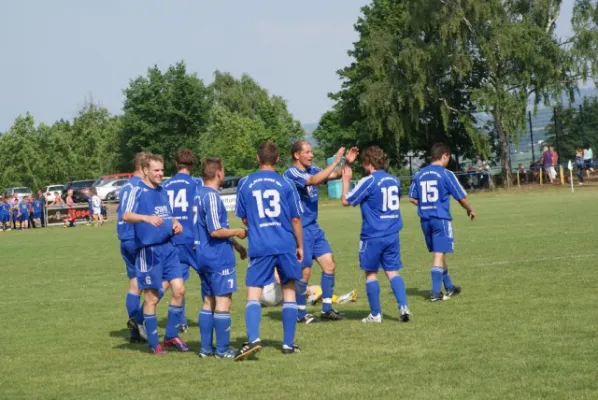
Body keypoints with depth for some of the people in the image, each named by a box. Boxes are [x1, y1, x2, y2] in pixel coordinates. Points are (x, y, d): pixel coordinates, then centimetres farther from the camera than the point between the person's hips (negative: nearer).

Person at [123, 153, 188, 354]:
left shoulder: (163, 192, 14)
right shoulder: (138, 191, -8)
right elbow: (126, 215, -23)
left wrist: (175, 224, 5)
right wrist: (147, 218, -41)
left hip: (168, 247, 7)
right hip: (149, 249, -6)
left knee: (179, 289, 0)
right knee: (152, 297, 0)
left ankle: (171, 336, 14)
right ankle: (153, 343, 11)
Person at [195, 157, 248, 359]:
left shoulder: (198, 194, 12)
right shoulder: (212, 196, -16)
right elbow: (216, 231, -21)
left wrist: (235, 244, 23)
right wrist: (238, 232, -6)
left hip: (203, 257, 9)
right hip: (219, 258, -9)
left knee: (208, 302, 13)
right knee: (223, 302, -3)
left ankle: (206, 348, 15)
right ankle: (222, 349, -1)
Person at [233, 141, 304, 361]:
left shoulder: (245, 183, 3)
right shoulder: (285, 183, 0)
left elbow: (244, 218, 11)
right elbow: (296, 219, 2)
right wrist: (300, 246, 15)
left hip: (259, 247, 0)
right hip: (286, 246, 1)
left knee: (253, 294, -1)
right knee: (289, 292, 12)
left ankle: (253, 339, -21)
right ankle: (288, 343, 14)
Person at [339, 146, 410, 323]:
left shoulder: (368, 181, -12)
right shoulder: (394, 180, 7)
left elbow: (346, 201, -8)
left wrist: (346, 180, 5)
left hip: (373, 236, -5)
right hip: (392, 235, 5)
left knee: (371, 273, 7)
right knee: (393, 272, 9)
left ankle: (375, 314, 10)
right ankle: (403, 307, -8)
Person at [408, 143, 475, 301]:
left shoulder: (419, 174, 7)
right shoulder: (445, 174, -8)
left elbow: (412, 198, 10)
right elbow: (461, 197, -4)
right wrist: (470, 211, 14)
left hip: (425, 219, 6)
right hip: (441, 218, -6)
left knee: (438, 253, 16)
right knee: (439, 254, -4)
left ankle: (449, 287, 27)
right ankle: (436, 292, -7)